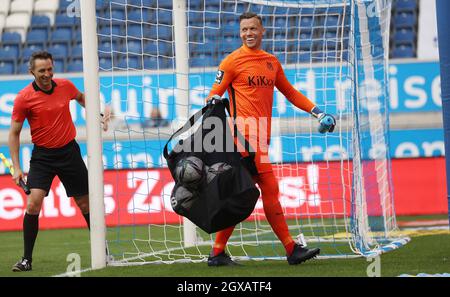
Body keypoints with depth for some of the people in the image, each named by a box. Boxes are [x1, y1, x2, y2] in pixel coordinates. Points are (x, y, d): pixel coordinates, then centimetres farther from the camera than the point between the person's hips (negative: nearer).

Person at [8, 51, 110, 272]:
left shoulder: (65, 86, -3)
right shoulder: (24, 98, -12)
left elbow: (81, 97, 23)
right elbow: (14, 133, -5)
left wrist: (98, 114, 8)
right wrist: (16, 168, -10)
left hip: (69, 151, 3)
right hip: (42, 155, -3)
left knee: (85, 204, 6)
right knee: (33, 203, -18)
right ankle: (27, 259, -8)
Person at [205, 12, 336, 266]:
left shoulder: (272, 62, 19)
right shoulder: (232, 61, 0)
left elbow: (290, 92, 26)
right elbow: (214, 94, 0)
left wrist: (317, 112, 19)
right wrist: (214, 102, -23)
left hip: (261, 138, 7)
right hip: (246, 133, -7)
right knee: (270, 189, -10)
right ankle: (291, 249, -8)